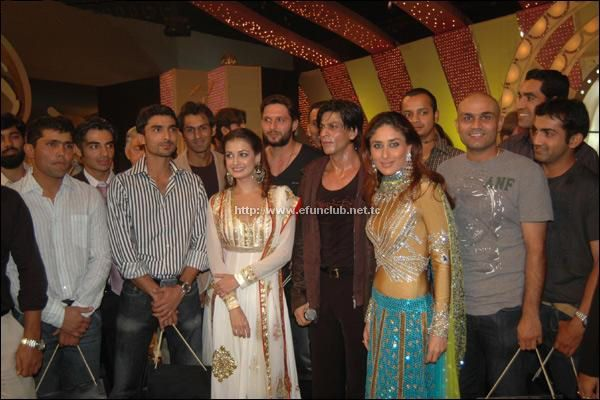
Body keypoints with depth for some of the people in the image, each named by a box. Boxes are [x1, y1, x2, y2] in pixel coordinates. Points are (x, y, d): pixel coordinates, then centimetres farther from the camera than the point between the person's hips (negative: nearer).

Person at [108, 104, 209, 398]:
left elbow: (201, 240, 2)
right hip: (138, 292, -2)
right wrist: (156, 293, -10)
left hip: (185, 291, 2)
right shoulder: (122, 185, -2)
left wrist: (180, 288, -9)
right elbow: (122, 249, -7)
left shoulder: (193, 183, 6)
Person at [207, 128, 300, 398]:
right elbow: (215, 259, 0)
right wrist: (233, 305, -9)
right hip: (228, 298, 2)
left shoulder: (281, 196, -2)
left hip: (267, 294, -1)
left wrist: (240, 278, -13)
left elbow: (284, 252, -7)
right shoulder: (217, 202, 4)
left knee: (267, 367, 8)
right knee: (233, 372, 9)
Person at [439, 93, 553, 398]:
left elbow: (535, 248, -9)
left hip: (506, 308, -3)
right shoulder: (445, 171, 3)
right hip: (453, 306, 4)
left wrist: (530, 313, -12)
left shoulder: (526, 172, -8)